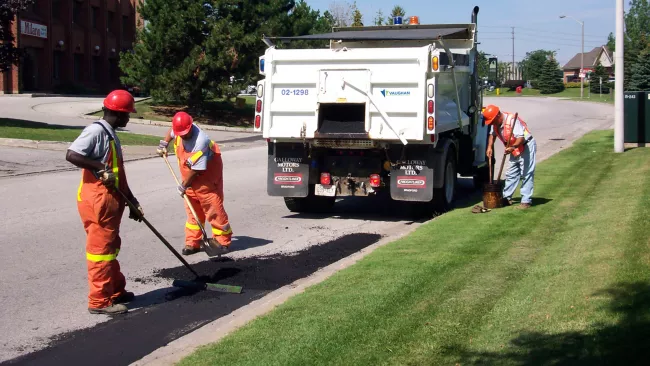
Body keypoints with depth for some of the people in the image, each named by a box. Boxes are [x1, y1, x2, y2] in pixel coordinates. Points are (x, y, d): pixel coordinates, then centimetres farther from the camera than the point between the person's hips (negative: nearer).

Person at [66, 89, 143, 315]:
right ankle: (99, 301, 3)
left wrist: (133, 202, 18)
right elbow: (71, 155, -27)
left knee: (110, 247, 18)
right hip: (97, 200, -10)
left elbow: (119, 175, 19)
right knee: (100, 249, -4)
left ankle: (115, 291, 30)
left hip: (110, 201, 10)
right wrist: (100, 167, -24)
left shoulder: (110, 134, 17)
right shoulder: (96, 131, -14)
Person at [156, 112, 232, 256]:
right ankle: (193, 243, 16)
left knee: (214, 208, -4)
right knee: (192, 210, 10)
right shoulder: (179, 130, -9)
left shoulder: (200, 141, -33)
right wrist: (164, 144, 9)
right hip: (189, 177, 8)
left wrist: (184, 185, -15)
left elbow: (196, 169, -26)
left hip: (206, 177, -7)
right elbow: (171, 132, 21)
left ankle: (224, 241, 6)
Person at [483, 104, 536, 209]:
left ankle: (526, 201, -9)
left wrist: (513, 147, -53)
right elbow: (492, 134, 17)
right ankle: (506, 198, 21)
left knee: (526, 174, -10)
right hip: (515, 150, 9)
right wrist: (489, 147, 3)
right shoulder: (496, 123, -3)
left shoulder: (511, 120, -29)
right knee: (511, 174, 13)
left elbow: (521, 137, -36)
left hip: (526, 146, -9)